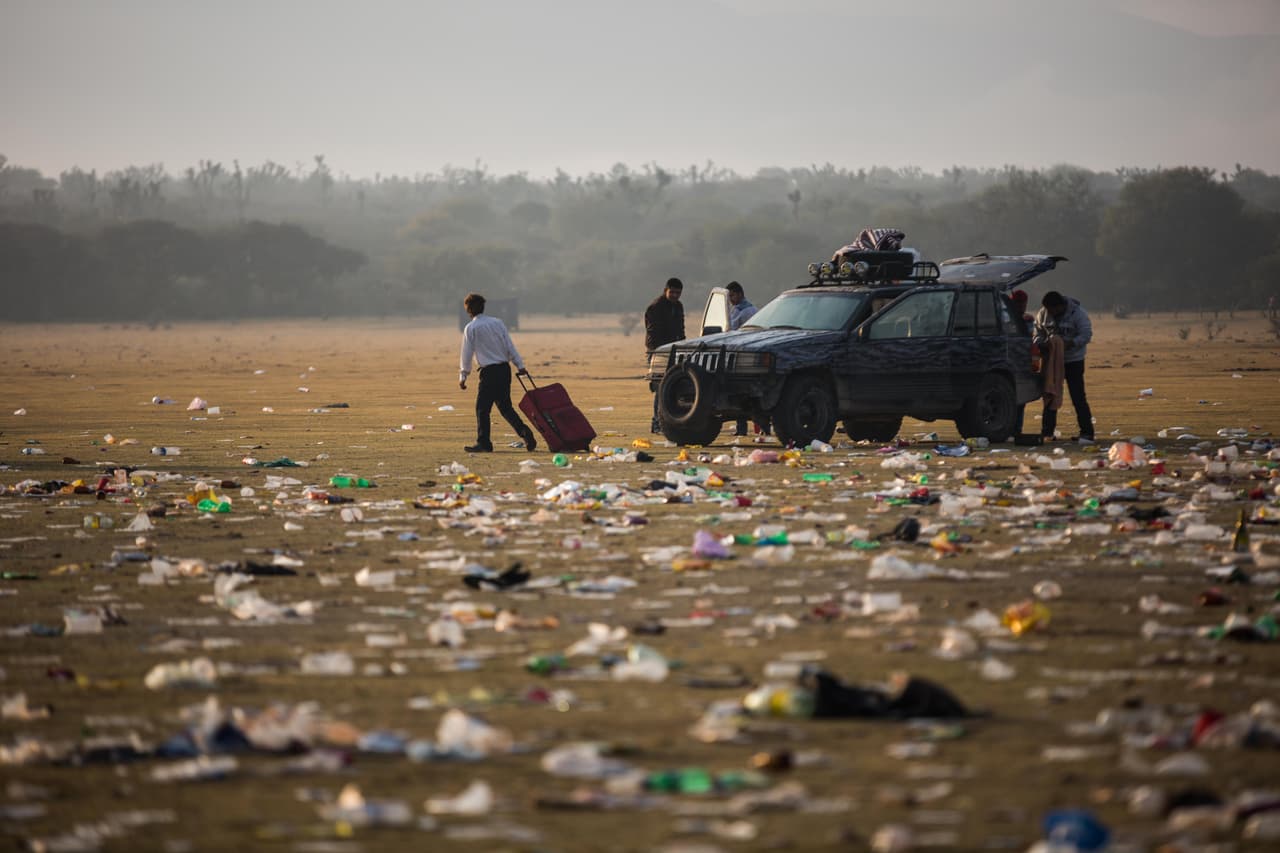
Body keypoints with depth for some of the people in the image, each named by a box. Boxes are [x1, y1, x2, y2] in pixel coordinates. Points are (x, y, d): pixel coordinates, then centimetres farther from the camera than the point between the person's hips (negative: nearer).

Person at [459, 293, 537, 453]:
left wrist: (462, 376, 2)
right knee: (505, 406, 14)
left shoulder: (470, 328, -5)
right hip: (504, 368, 6)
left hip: (488, 372, -6)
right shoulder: (497, 323, 9)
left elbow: (467, 354, -4)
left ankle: (483, 443, 0)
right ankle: (524, 431, -2)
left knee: (482, 408, 1)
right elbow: (509, 346, 8)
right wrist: (520, 366, 10)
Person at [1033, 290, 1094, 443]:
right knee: (1050, 396, 7)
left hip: (1073, 361, -5)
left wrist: (1070, 343, -33)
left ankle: (1087, 433, -5)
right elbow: (1038, 333, 10)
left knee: (1078, 397, -9)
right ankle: (1047, 432, 15)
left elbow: (1086, 335, -17)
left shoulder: (1077, 313, -13)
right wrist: (1041, 344, -13)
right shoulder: (1043, 314, 1)